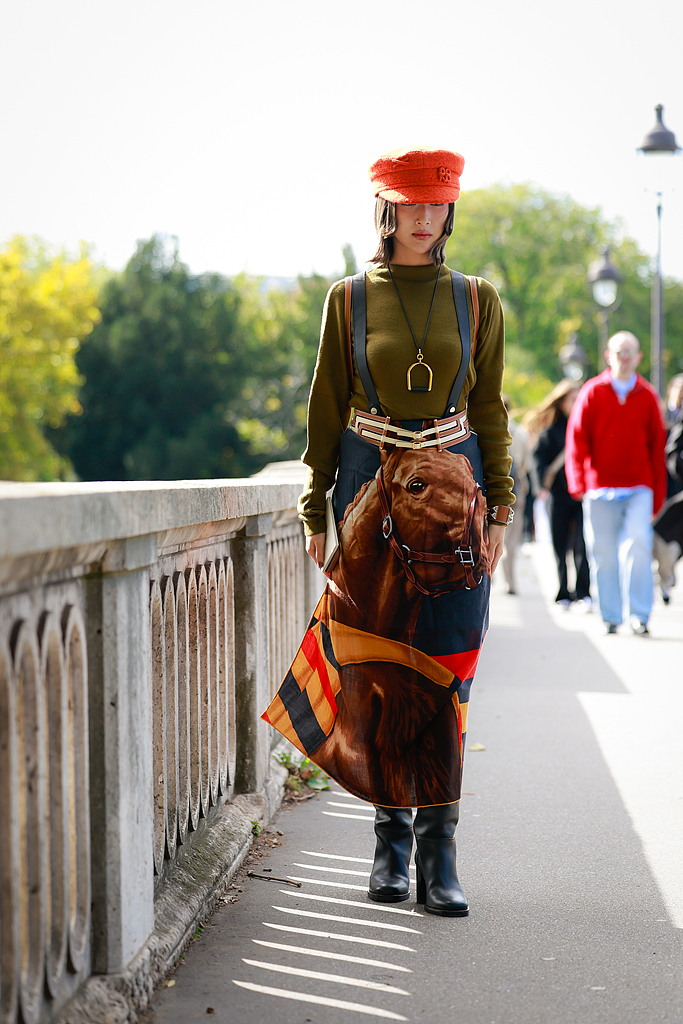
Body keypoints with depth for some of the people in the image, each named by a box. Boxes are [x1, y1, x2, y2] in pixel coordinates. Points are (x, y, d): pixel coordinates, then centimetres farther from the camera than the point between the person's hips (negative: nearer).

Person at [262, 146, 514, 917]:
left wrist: (498, 511, 1)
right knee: (375, 668, 0)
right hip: (371, 492, 0)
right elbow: (326, 410, 7)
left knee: (443, 672, -5)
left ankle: (438, 852, -1)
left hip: (453, 492, 0)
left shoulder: (476, 301, 7)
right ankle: (391, 839, 14)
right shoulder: (349, 300, 5)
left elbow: (489, 413, 8)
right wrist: (314, 511, 2)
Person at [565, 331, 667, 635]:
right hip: (600, 489, 0)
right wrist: (578, 482, -9)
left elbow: (657, 447, 11)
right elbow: (577, 437, 3)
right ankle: (610, 617, 13)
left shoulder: (648, 396, 8)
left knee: (637, 545, -16)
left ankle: (639, 615, -9)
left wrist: (657, 497, 9)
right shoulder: (592, 392, 5)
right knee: (603, 554, 2)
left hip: (639, 490, 0)